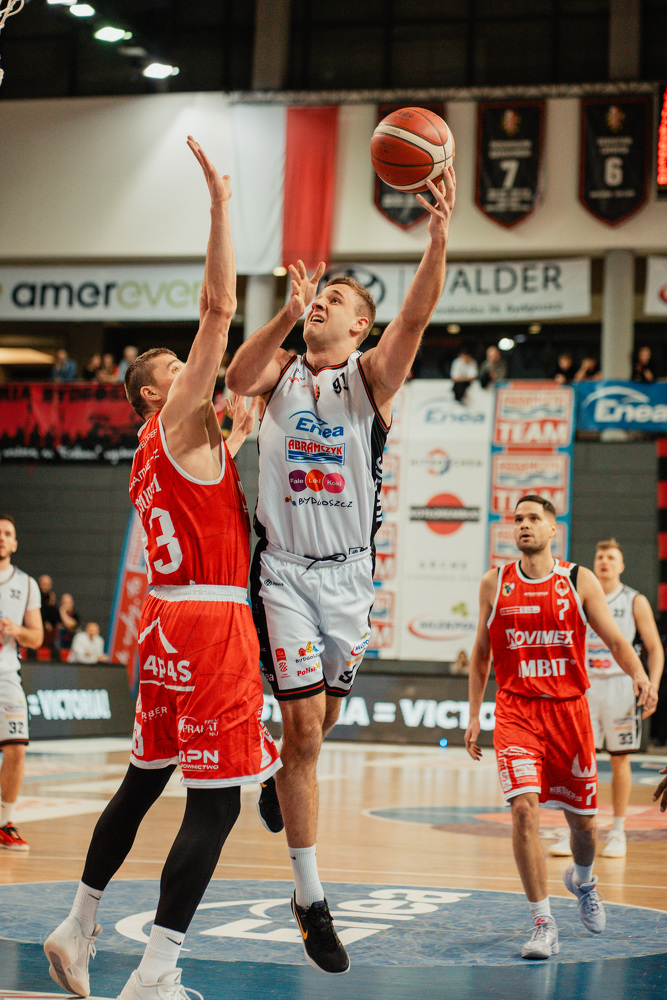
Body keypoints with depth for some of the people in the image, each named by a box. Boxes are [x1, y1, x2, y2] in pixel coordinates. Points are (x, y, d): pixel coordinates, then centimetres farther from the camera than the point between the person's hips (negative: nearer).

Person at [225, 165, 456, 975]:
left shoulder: (371, 376, 1)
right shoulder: (280, 371, 5)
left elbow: (417, 316, -17)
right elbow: (237, 377, -18)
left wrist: (438, 237, -33)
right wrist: (287, 313, -33)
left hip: (348, 570, 1)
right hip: (283, 568, -1)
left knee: (321, 718, 14)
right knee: (303, 726, -6)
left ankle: (280, 781, 49)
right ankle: (310, 901, -1)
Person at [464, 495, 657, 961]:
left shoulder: (579, 581, 0)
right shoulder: (495, 584, 3)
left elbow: (617, 641, -1)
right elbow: (481, 652, 12)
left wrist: (639, 674, -22)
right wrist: (474, 715, 8)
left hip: (569, 709, 1)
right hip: (516, 712, -1)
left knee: (581, 816, 10)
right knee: (523, 807, -19)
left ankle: (583, 880, 46)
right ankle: (544, 923, -12)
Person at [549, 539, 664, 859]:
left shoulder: (635, 602, 2)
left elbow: (655, 648, 2)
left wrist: (652, 688, -10)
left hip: (620, 685, -2)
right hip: (585, 686, 2)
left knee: (620, 760, 4)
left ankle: (618, 833, 13)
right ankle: (575, 833, -3)